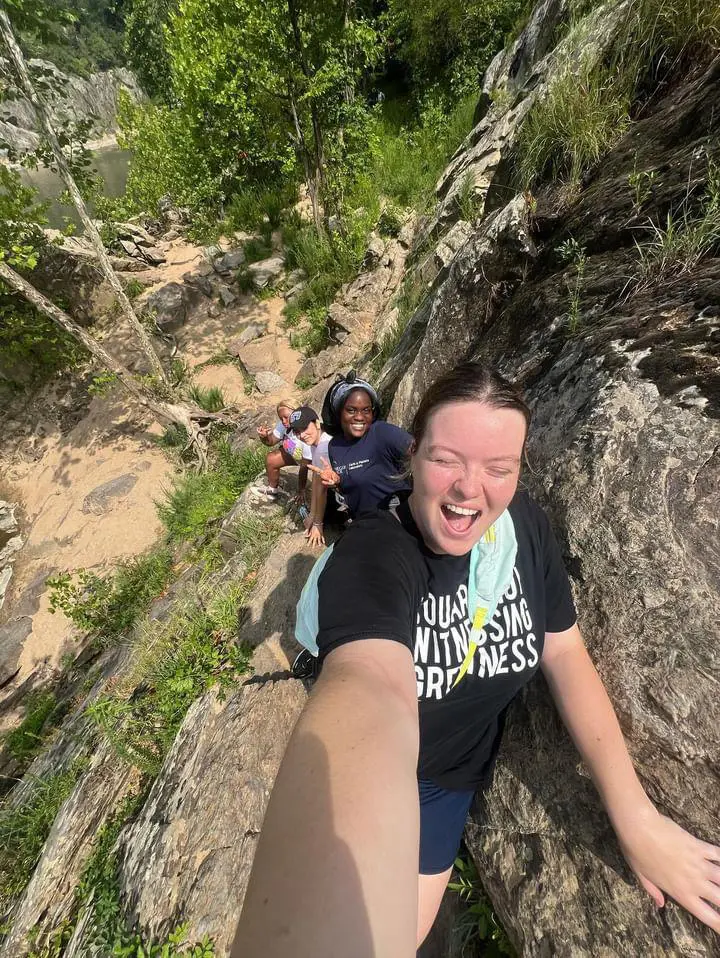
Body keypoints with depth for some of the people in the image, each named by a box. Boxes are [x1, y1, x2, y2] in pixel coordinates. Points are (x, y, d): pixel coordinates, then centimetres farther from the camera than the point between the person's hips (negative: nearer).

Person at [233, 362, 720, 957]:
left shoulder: (523, 523, -16)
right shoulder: (371, 557, -35)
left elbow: (565, 654, -10)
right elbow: (369, 694, -52)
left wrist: (636, 817, -13)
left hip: (461, 770, 4)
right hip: (385, 772, -3)